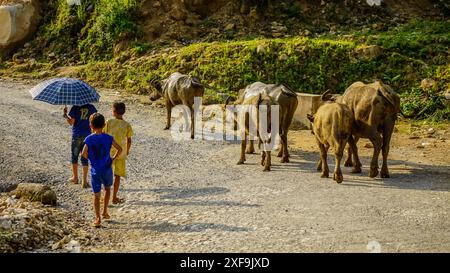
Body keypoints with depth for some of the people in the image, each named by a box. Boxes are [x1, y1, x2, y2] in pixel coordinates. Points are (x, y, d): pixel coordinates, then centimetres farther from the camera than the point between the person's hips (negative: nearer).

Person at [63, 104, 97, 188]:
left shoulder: (75, 107, -10)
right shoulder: (91, 107, -2)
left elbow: (71, 122, -12)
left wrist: (65, 114, 1)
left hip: (77, 135, -2)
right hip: (87, 135, 2)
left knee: (74, 156, 17)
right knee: (85, 158, 7)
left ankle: (75, 178, 28)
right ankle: (84, 181, 4)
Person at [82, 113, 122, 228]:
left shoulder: (89, 139, -7)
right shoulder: (108, 138, -4)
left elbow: (84, 153, -14)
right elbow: (119, 149, -5)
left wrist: (90, 159, 5)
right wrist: (113, 158, 9)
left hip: (95, 171, -1)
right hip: (107, 169, 1)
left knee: (96, 195, 5)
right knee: (107, 189, 26)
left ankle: (98, 219, -2)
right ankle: (105, 212, 27)